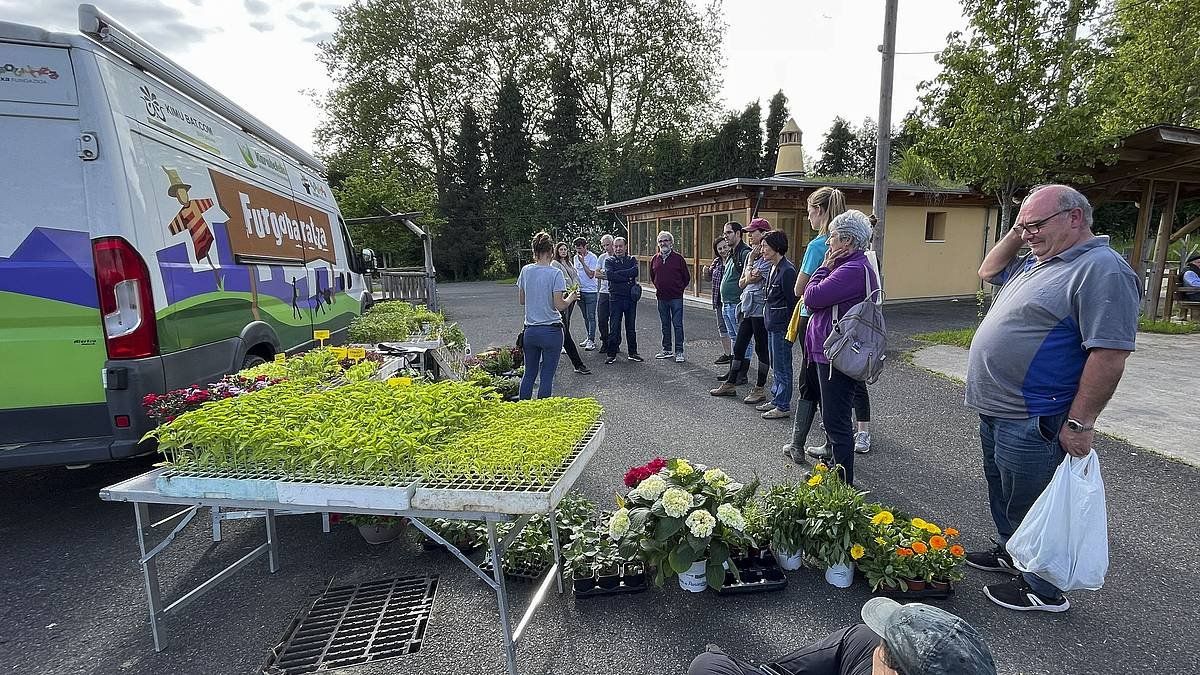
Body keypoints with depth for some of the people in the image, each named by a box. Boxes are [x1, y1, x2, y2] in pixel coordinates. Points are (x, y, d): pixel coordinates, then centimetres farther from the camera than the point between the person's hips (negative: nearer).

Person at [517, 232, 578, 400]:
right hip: (551, 331, -5)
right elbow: (559, 305, -16)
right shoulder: (555, 273, -14)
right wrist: (571, 297, 2)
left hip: (530, 331, 5)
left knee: (529, 373, 17)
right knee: (546, 377, 5)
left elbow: (521, 300, 10)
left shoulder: (525, 271, 1)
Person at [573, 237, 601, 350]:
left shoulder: (592, 257, -11)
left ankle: (591, 341, -2)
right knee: (585, 317, 13)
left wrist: (583, 262, -22)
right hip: (580, 290, 7)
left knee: (591, 317, -5)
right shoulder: (576, 257, 10)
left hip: (591, 291, -7)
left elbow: (591, 275, -17)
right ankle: (589, 337, 22)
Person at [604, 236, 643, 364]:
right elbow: (609, 275, -14)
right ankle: (611, 354, 9)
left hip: (631, 297, 2)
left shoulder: (632, 260, 9)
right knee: (614, 327, 0)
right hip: (615, 297, -2)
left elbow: (635, 271, -12)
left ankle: (632, 353, 20)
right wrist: (628, 278, -14)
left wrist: (617, 273, -13)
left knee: (631, 327, 10)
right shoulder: (609, 261, 5)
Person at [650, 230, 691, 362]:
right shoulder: (655, 259, 8)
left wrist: (679, 288, 6)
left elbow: (687, 277, 4)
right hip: (661, 298, 4)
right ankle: (667, 350, 22)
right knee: (665, 325, 12)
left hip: (676, 298, -4)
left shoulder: (678, 258, -3)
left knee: (677, 325, -3)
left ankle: (679, 352, 1)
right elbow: (652, 277, 24)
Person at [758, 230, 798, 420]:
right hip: (772, 324, 10)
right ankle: (776, 399, 30)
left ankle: (783, 406, 8)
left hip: (781, 326, -10)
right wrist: (768, 315, 16)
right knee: (776, 365, 18)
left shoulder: (787, 270, -18)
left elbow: (792, 301, -18)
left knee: (782, 366, -1)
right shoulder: (773, 269, 12)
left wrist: (789, 328, -17)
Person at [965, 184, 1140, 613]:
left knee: (1028, 507, 7)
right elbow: (988, 272, 27)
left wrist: (1079, 423, -23)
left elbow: (1109, 353, -24)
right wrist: (1015, 233, 10)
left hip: (1031, 424, -9)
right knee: (1004, 495, 24)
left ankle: (1044, 591, 25)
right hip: (996, 413, 9)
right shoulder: (1036, 263, 11)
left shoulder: (1101, 269, -19)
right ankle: (1010, 554, 44)